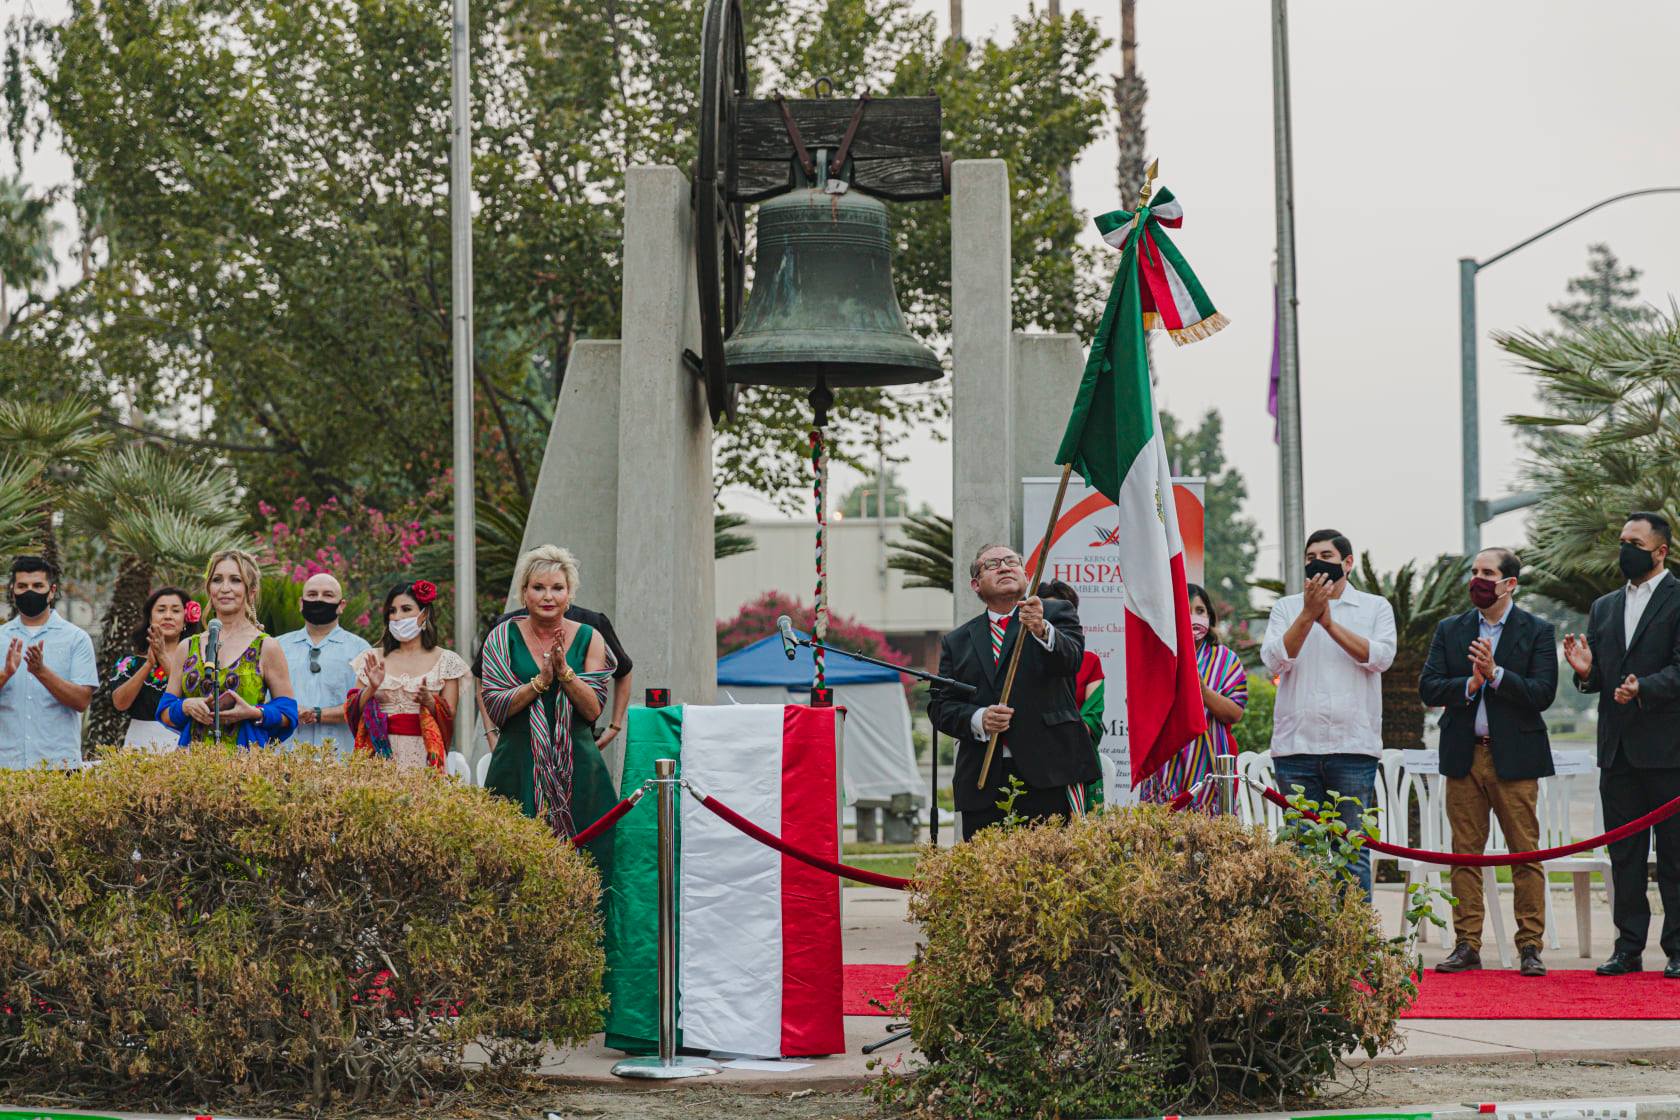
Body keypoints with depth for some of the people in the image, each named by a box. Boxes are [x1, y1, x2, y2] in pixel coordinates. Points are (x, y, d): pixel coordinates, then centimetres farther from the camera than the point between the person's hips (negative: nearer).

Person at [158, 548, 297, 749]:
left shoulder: (266, 648, 2)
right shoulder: (188, 648, 12)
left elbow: (288, 713, 1)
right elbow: (165, 712, 13)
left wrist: (253, 713, -15)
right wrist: (187, 707, -7)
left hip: (247, 757, -4)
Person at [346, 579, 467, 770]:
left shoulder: (446, 661, 6)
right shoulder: (372, 660, 11)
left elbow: (450, 718, 3)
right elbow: (353, 713, 7)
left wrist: (430, 702, -16)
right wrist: (371, 689, -10)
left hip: (423, 757, -1)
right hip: (382, 753, 1)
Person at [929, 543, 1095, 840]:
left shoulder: (1055, 614, 11)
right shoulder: (956, 642, 18)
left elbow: (1070, 658, -9)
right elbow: (940, 706, 12)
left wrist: (1042, 631, -30)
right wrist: (978, 719, -9)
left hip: (1050, 774, -3)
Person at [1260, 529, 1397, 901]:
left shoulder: (1375, 607, 11)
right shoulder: (1286, 608, 14)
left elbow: (1380, 657, -6)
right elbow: (1275, 659, -1)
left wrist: (1330, 623, -9)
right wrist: (1308, 615, -10)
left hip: (1354, 745, -1)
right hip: (1296, 745, 2)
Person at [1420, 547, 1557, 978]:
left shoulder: (1538, 632, 2)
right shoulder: (1450, 630, 11)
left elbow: (1542, 694, -8)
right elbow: (1428, 688, 3)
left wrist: (1495, 674, -17)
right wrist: (1469, 684, -12)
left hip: (1515, 757, -3)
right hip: (1464, 756, 3)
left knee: (1526, 854, -2)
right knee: (1465, 854, 4)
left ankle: (1530, 947, 4)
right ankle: (1466, 946, 9)